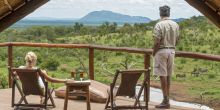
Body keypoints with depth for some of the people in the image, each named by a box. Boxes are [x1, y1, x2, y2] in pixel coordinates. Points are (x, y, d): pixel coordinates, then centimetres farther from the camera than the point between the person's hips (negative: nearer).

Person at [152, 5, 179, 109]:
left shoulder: (159, 25, -14)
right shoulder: (175, 25, 5)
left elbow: (157, 42, -15)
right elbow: (176, 40, 9)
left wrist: (153, 53, -3)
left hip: (161, 51, -6)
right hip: (172, 51, 6)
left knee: (162, 76, -4)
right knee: (168, 76, 13)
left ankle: (165, 101, -5)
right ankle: (167, 99, 19)